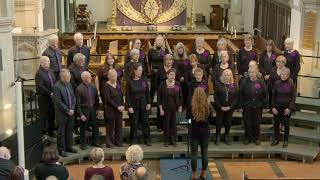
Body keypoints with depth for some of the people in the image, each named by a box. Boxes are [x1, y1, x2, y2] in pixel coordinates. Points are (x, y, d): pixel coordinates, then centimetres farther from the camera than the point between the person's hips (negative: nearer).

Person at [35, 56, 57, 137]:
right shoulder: (39, 73, -15)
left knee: (52, 115, 14)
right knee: (44, 116, 3)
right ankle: (43, 132, 14)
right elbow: (40, 87, -21)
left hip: (52, 97, 7)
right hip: (44, 98, -7)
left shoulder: (50, 71, 9)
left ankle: (51, 131, 26)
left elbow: (54, 82, 15)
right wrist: (50, 93, -21)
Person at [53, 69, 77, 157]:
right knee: (61, 132, 4)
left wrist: (72, 109, -1)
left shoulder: (69, 84, 8)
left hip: (71, 112, 7)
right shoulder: (57, 87, -16)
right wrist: (67, 111, -15)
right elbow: (58, 102, -19)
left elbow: (73, 97, 12)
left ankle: (69, 146, 28)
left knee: (70, 130, 15)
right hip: (61, 113, -7)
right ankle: (61, 149, 13)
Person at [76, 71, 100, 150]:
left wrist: (97, 108, 9)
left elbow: (96, 99, 13)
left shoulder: (93, 87, 2)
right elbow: (78, 103, -13)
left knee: (95, 126, 11)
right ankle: (82, 144, 22)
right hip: (84, 110, -5)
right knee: (83, 128, 7)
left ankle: (95, 142, 28)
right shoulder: (79, 89, -14)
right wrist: (81, 114, -15)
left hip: (92, 109, 5)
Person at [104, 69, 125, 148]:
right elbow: (108, 99, -13)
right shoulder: (107, 85, -9)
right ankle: (109, 143, 10)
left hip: (119, 109, 5)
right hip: (110, 109, -5)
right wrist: (117, 106, -14)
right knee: (110, 126, 0)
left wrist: (122, 106, -3)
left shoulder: (118, 84, 9)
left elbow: (121, 96, 13)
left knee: (119, 125, 6)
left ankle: (118, 141, 16)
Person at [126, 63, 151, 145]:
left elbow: (147, 92, 8)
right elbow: (127, 95, -6)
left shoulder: (144, 80, 2)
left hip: (143, 105, 3)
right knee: (134, 124, 3)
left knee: (145, 122, 7)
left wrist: (149, 103, 3)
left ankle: (147, 140, 15)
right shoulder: (130, 82, -6)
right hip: (133, 105, -3)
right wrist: (129, 106, -11)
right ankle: (133, 141, 13)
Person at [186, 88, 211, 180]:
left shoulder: (192, 106, -13)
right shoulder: (208, 106, -7)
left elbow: (188, 117, 5)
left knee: (194, 153, 5)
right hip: (205, 131, 2)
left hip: (194, 132, -2)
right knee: (204, 153, 12)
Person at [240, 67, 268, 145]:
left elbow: (265, 94, 2)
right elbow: (241, 94, 3)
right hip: (247, 106, 1)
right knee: (247, 123, 6)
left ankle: (256, 138, 23)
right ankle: (247, 138, 20)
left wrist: (264, 104, -3)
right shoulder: (244, 82, 1)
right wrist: (241, 105, -1)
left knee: (256, 123, 9)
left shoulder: (261, 82, -1)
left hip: (257, 106, 0)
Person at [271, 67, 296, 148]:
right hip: (277, 107, 2)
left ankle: (286, 141, 22)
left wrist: (290, 108, -10)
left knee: (286, 124, 9)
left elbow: (293, 97, -3)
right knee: (276, 124, 8)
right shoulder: (277, 83, -3)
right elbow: (273, 96, 3)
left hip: (287, 107, -1)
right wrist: (273, 107, -4)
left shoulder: (291, 84, -6)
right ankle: (276, 139, 22)